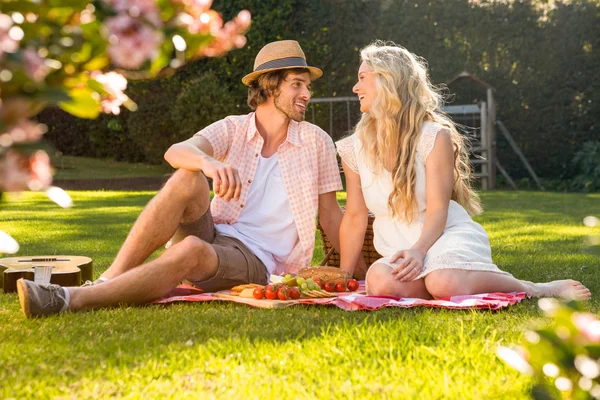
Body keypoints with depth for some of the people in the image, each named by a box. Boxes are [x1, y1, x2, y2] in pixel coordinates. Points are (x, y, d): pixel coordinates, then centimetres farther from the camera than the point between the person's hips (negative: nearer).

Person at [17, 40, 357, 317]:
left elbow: (331, 215, 9)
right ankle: (108, 281, -35)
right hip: (213, 233, 2)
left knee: (192, 250, -36)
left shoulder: (317, 141, 4)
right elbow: (177, 152, -16)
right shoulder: (233, 129, 5)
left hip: (258, 260, -2)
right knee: (187, 179, -28)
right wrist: (208, 163, -40)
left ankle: (72, 300, -45)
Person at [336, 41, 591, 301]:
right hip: (400, 251, 3)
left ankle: (537, 290, -13)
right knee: (380, 281, -35)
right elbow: (355, 218, 10)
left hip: (449, 236, -3)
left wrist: (418, 251, -30)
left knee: (445, 282, -40)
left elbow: (437, 210, -12)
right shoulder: (354, 148, 6)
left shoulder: (434, 136, -6)